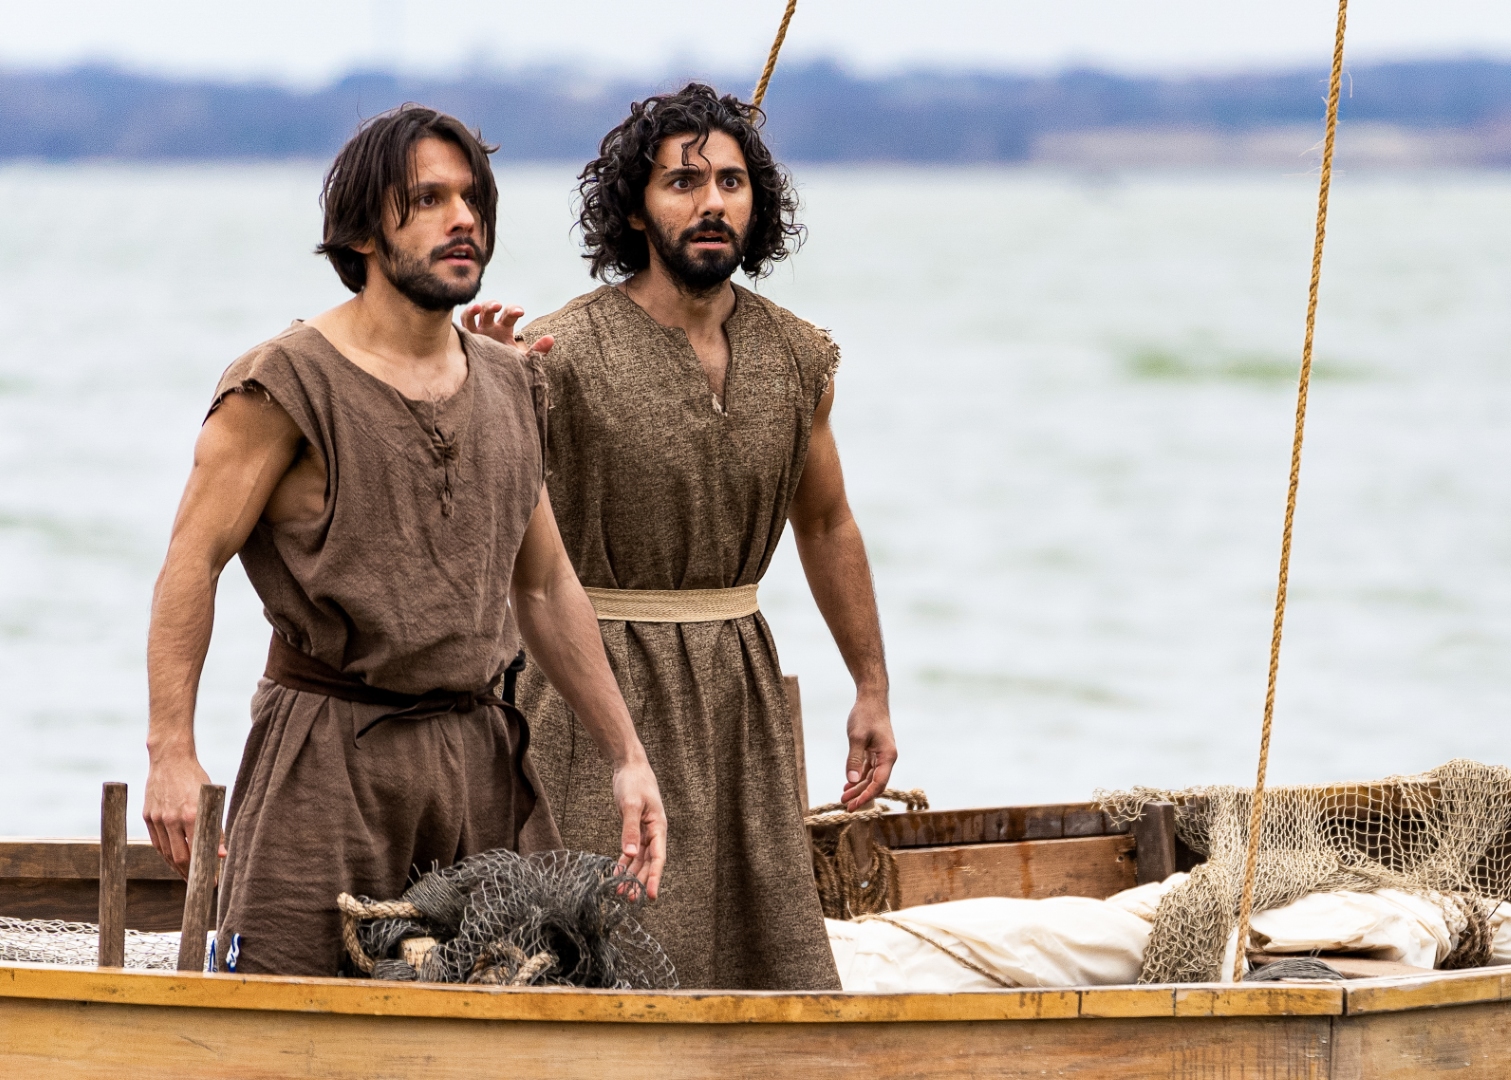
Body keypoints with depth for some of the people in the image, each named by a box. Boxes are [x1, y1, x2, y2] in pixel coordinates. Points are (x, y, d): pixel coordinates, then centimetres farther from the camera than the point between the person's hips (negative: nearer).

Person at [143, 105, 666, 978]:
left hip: (485, 758, 5)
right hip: (331, 762, -5)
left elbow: (545, 585, 20)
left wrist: (626, 756, 16)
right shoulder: (292, 382, -6)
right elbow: (195, 556, -8)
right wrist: (172, 750, -17)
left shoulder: (512, 387, 13)